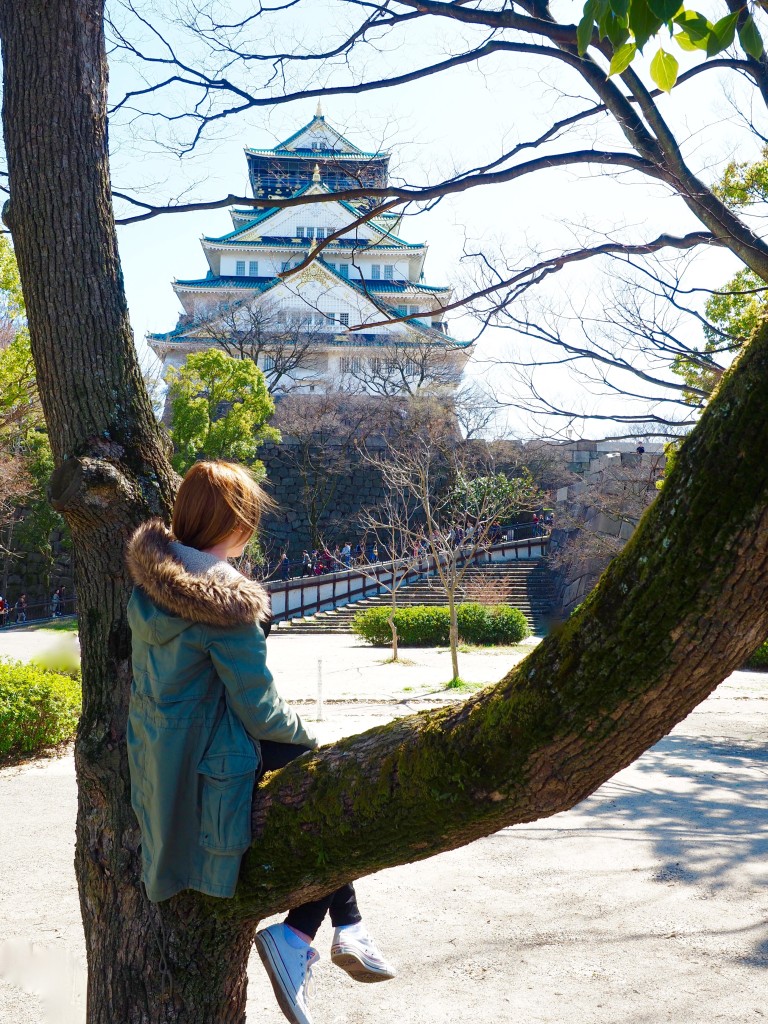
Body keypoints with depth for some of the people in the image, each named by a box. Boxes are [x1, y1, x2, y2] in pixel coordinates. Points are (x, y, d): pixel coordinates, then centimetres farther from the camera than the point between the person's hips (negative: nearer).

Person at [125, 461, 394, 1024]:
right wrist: (305, 735, 2)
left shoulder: (150, 576, -1)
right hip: (210, 763, -9)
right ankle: (296, 935, 8)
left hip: (157, 755, 9)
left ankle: (348, 927, 21)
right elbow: (260, 712, -19)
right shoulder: (225, 601, -25)